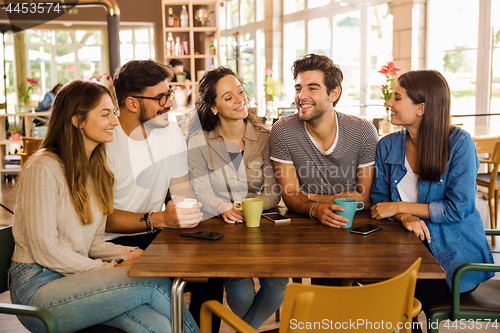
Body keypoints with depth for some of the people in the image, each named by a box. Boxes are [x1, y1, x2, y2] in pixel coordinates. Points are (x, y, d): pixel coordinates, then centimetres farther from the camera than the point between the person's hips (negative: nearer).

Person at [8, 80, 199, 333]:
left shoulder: (96, 169, 13)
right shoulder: (44, 168, -13)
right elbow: (45, 250, -16)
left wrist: (128, 254, -5)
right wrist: (110, 270, -13)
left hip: (76, 274, 7)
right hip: (38, 286, -6)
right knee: (155, 283, -24)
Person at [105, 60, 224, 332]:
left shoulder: (170, 131, 5)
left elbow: (182, 188, 9)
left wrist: (189, 208, -14)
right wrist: (158, 219, -30)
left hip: (157, 236, 6)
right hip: (113, 245, -5)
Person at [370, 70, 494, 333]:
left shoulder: (458, 143, -11)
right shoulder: (387, 146, 3)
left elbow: (459, 208, -14)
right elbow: (379, 199, 5)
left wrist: (400, 207, -11)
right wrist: (404, 217, -17)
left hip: (456, 255, -4)